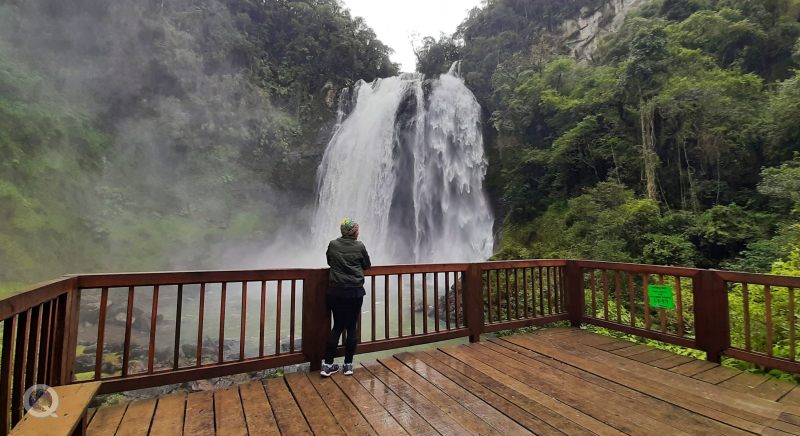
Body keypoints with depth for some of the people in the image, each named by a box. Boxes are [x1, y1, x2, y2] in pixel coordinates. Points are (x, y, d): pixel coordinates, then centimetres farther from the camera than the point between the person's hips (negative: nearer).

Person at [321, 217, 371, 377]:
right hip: (355, 292, -2)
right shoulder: (359, 246, -5)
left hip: (336, 291, 2)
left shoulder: (333, 245, 0)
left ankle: (327, 364, 13)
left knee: (337, 327, 13)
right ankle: (348, 364, 17)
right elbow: (367, 265, 7)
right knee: (352, 327, 9)